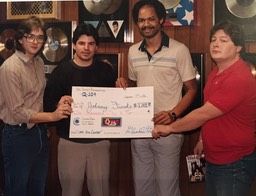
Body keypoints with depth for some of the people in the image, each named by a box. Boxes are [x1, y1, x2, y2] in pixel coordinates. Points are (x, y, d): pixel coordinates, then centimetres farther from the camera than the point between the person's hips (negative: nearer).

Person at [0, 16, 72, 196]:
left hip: (40, 132, 7)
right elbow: (17, 112, -19)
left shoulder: (39, 62, 6)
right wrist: (52, 116, -18)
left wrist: (58, 102, -4)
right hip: (19, 136, -7)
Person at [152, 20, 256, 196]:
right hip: (213, 159, 9)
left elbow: (204, 114, -24)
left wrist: (170, 128, -14)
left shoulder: (239, 79, -24)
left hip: (234, 163, -9)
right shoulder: (217, 72, 8)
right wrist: (203, 140, 14)